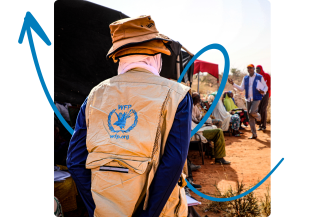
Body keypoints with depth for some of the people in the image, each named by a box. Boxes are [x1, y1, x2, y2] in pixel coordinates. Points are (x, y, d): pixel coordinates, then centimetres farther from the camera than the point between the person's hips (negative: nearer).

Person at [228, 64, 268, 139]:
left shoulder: (259, 77, 0)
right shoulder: (245, 78, 11)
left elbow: (265, 87, 5)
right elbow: (241, 88, 10)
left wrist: (263, 91, -18)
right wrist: (233, 84, 0)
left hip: (256, 98, -4)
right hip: (248, 99, 4)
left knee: (252, 112, -24)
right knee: (250, 118, 4)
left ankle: (258, 116, 14)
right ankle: (254, 134, 13)